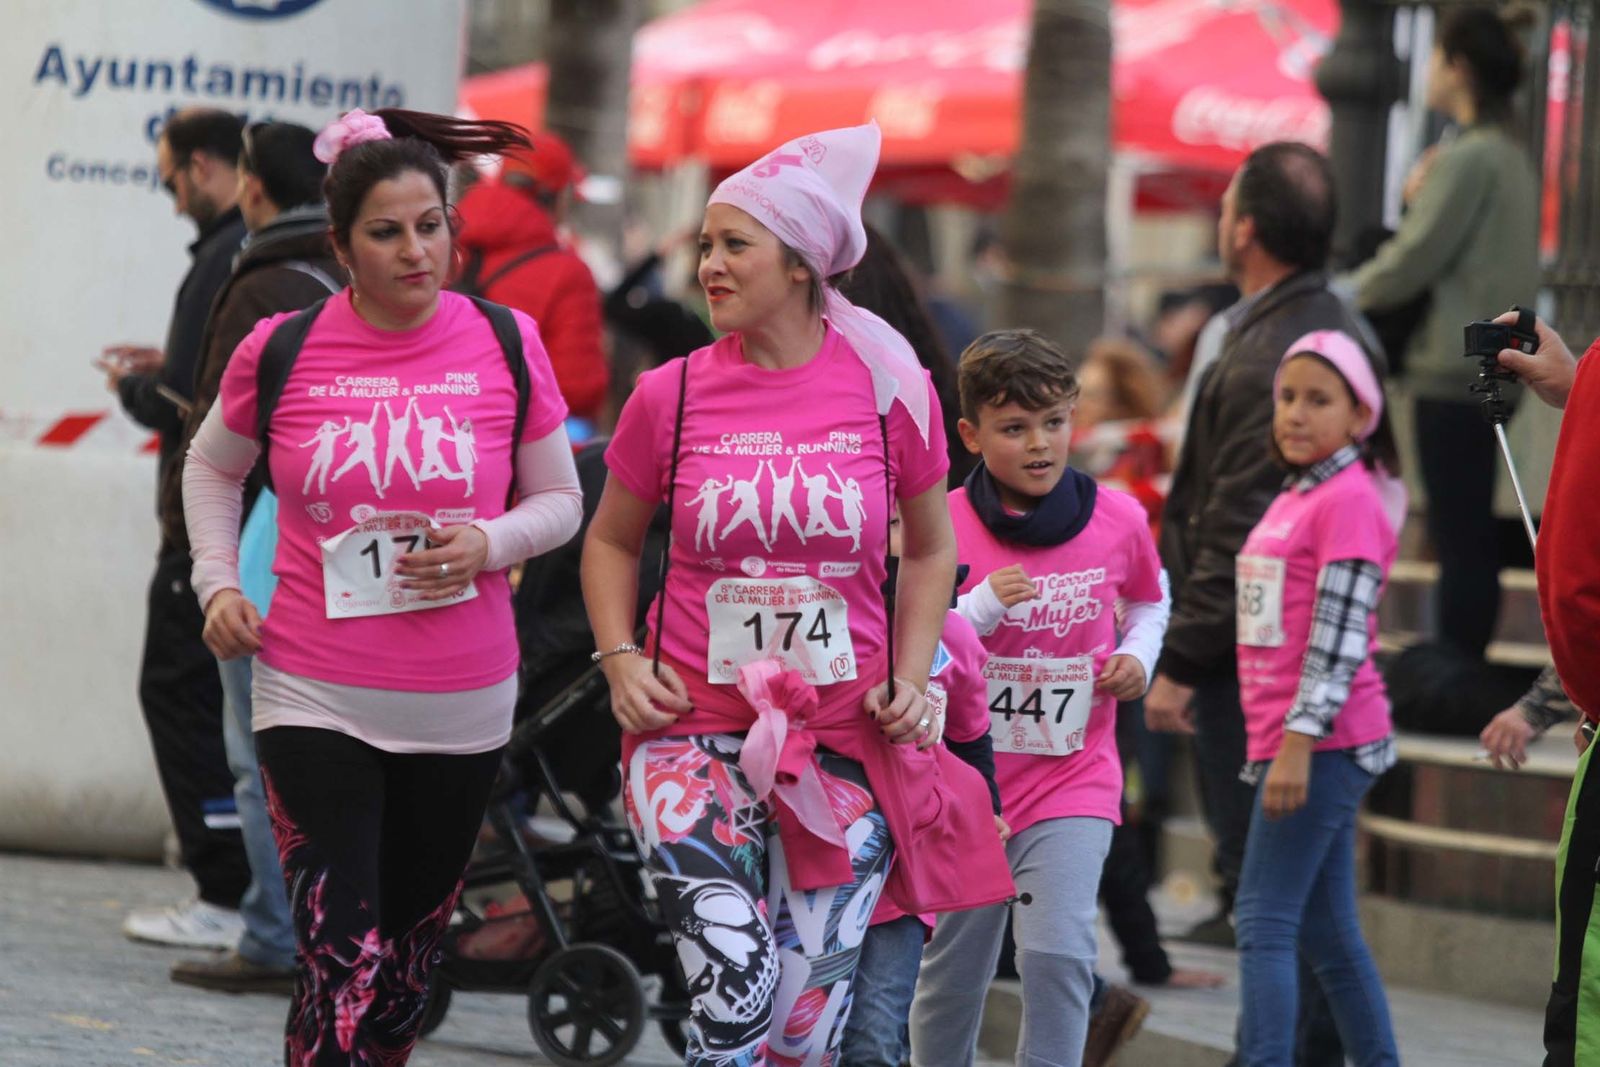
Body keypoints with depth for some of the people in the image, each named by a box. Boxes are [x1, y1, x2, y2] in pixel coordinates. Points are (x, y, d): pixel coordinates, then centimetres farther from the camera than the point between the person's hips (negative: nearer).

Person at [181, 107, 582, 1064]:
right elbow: (214, 467, 18)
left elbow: (559, 501, 9)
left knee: (411, 959, 14)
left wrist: (488, 544, -11)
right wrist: (217, 581, 3)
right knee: (340, 969, -11)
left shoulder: (507, 345, 0)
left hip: (461, 702, 2)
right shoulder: (281, 351, -2)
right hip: (316, 698, -2)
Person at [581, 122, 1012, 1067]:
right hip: (698, 730, -1)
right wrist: (620, 659, -1)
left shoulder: (890, 388, -1)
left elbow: (931, 548, 13)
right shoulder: (671, 396, -1)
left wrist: (911, 679, 1)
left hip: (845, 740, 1)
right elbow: (613, 539, 14)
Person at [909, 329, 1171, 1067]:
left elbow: (1148, 600, 18)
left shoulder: (1118, 521, -3)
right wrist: (979, 608, -23)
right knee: (952, 970, 12)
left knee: (1059, 953, -17)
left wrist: (1138, 657, -1)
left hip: (1072, 781, 0)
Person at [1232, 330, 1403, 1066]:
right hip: (1283, 740, 9)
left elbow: (1338, 636, -17)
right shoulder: (1293, 500, 17)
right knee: (1327, 935, 12)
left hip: (1323, 743, -9)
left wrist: (1297, 744, -22)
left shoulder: (1350, 500, -11)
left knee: (1265, 921, -13)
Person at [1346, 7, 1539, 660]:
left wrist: (1347, 294, 1)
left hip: (1453, 371, -10)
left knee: (1459, 538, -8)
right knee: (1471, 535, 12)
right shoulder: (1512, 159, 15)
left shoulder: (1467, 159, -14)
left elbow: (1412, 261, -15)